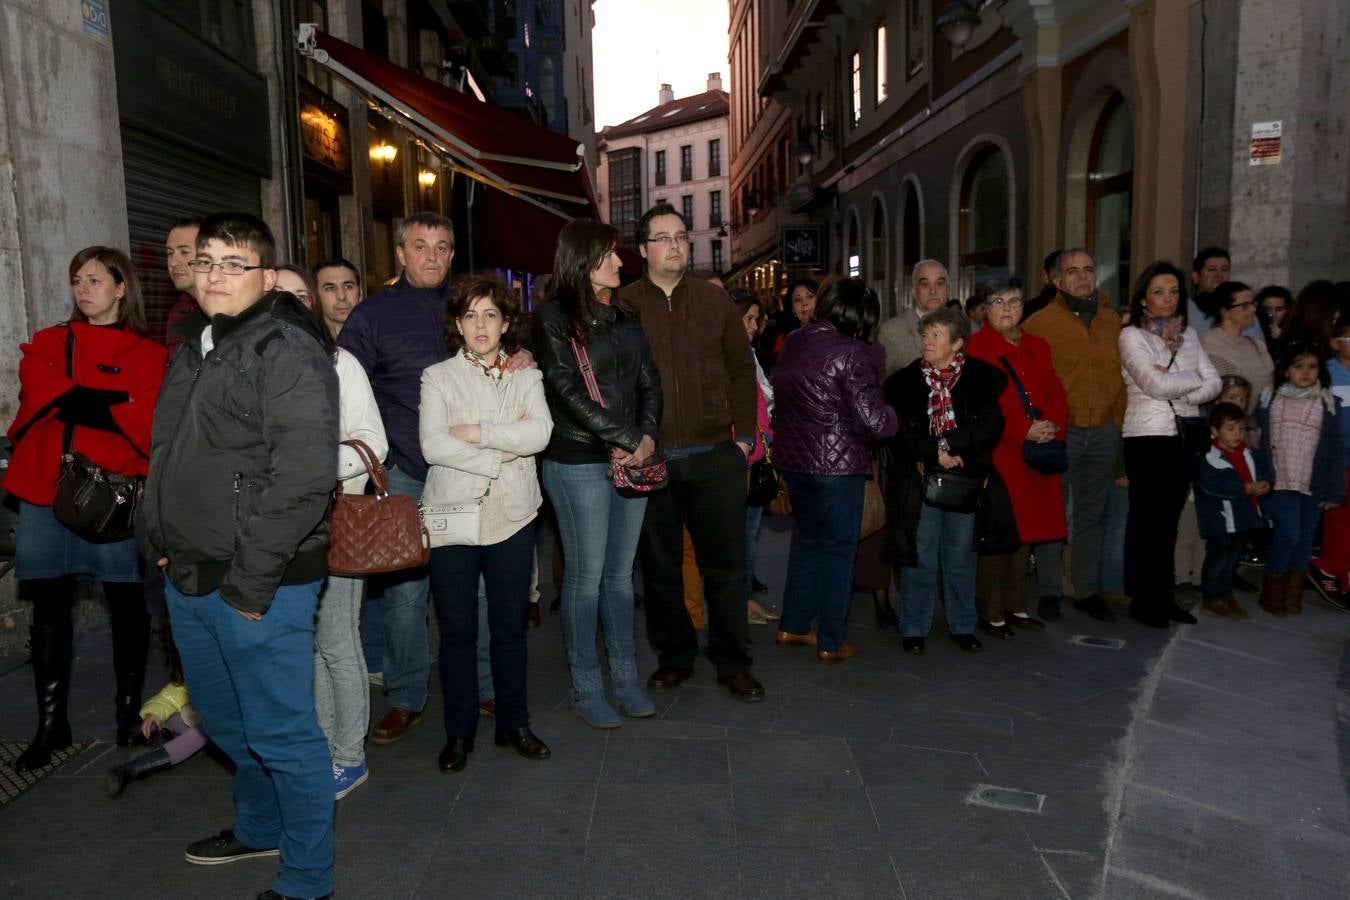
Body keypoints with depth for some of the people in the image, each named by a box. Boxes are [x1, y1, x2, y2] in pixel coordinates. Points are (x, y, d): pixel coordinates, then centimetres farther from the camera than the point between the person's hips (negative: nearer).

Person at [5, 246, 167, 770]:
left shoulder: (147, 355, 5)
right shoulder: (46, 344, 15)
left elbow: (147, 426, -8)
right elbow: (41, 398, -4)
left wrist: (76, 400, -12)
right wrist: (117, 403, -10)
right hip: (43, 489, 3)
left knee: (126, 602, 5)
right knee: (49, 605, 5)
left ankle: (129, 708, 20)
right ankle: (51, 722, 15)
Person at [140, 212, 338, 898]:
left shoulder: (287, 351, -14)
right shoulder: (195, 347, 14)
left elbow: (303, 475, -22)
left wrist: (251, 578, -21)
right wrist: (161, 543, 16)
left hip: (258, 584, -9)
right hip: (188, 578, 9)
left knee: (281, 734, 2)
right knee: (226, 723, 23)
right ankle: (259, 828, 46)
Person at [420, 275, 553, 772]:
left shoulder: (526, 378, 8)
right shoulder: (438, 377, 2)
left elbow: (540, 433, -11)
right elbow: (432, 446, -12)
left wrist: (477, 432, -14)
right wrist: (501, 454, -13)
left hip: (511, 517, 2)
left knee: (510, 627, 11)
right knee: (457, 630, 7)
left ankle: (514, 724, 26)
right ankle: (459, 732, 21)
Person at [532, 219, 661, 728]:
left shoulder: (623, 317, 13)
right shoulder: (554, 317, -5)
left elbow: (650, 383, 9)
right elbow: (568, 392, -14)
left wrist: (647, 435, -8)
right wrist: (627, 439, -14)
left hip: (632, 458, 6)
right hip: (579, 464, -5)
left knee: (621, 573, 12)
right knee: (586, 577, 2)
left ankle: (625, 678, 23)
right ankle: (585, 689, 14)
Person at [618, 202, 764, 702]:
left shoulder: (714, 300, 7)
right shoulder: (623, 304, 2)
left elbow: (741, 369, 9)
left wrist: (744, 435, 3)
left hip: (715, 455, 1)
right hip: (649, 456, -1)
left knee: (725, 563, 7)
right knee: (659, 565, 10)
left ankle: (732, 662, 21)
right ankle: (674, 656, 27)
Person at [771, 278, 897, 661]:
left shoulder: (792, 342, 5)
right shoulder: (851, 352, -17)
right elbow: (873, 420, -19)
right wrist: (893, 416, 1)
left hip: (793, 458, 7)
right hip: (837, 464, -7)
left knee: (809, 539, 21)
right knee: (839, 548, 7)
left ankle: (793, 626, 28)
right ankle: (831, 641, 15)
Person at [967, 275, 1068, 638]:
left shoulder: (1038, 347, 17)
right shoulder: (976, 347, -4)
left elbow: (1056, 393, 12)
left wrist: (1053, 425, -7)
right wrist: (1024, 430, -16)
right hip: (995, 455, -6)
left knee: (1024, 531, 10)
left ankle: (1016, 607, 21)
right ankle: (991, 614, 4)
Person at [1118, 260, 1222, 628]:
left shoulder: (1188, 334, 13)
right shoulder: (1132, 336, -4)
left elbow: (1214, 384, 5)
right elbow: (1156, 385, -15)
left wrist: (1175, 390, -11)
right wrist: (1195, 380, -1)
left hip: (1184, 435, 5)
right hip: (1148, 436, -5)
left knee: (1170, 518, 10)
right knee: (1146, 519, 0)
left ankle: (1164, 594, 19)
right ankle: (1143, 598, 9)